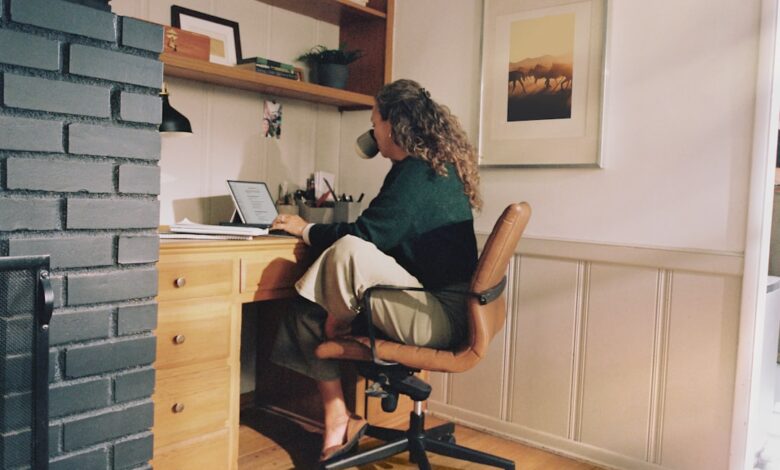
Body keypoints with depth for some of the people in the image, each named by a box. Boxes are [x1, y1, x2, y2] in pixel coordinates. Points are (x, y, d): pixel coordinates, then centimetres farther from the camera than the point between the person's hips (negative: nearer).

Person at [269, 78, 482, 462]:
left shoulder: (417, 173, -15)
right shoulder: (434, 166, 15)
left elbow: (365, 235, -16)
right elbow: (383, 231, 23)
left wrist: (306, 229, 0)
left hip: (440, 315, -10)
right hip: (431, 303, 10)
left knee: (348, 250, -32)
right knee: (307, 309, 2)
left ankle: (338, 328, -2)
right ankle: (337, 421, 1)